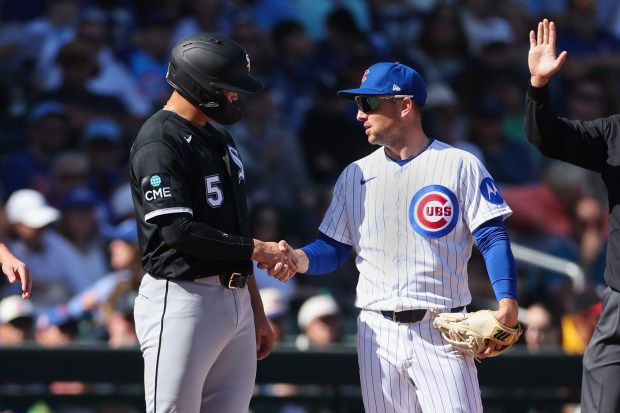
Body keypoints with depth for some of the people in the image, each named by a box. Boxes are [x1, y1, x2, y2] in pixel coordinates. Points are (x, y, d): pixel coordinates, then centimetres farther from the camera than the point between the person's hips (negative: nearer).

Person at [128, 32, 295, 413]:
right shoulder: (160, 142, -11)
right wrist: (257, 249, -12)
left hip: (236, 301, 9)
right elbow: (179, 231, -20)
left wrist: (257, 311, 20)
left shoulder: (220, 136, 18)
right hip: (183, 300, -9)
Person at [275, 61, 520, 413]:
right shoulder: (356, 174, 13)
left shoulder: (460, 165, -1)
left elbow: (493, 238, -6)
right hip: (377, 331, 4)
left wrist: (507, 301, -20)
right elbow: (334, 248, 13)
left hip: (442, 331, -4)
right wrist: (302, 260, -9)